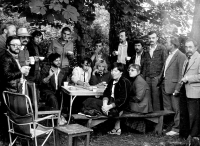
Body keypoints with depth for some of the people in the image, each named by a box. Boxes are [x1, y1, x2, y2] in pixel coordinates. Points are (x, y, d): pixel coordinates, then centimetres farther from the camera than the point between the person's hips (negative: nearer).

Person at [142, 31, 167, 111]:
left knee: (156, 98, -7)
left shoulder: (162, 49, 1)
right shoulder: (147, 50, 17)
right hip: (148, 77, 5)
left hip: (157, 77, -5)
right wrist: (143, 77, 10)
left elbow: (165, 63, -3)